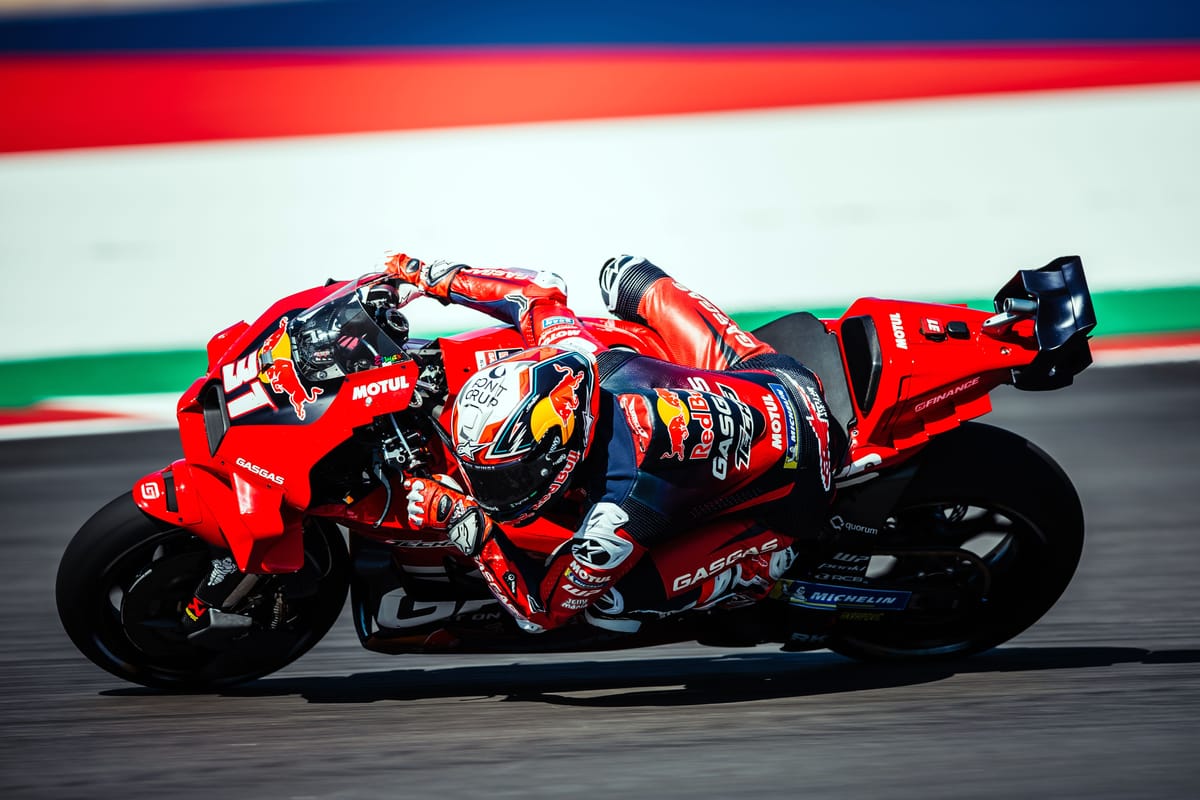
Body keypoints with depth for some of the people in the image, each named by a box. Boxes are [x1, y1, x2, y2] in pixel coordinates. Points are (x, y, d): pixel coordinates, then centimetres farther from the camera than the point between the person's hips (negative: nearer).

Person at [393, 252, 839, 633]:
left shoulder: (620, 511, -39)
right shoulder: (578, 358, -24)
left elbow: (541, 611, -25)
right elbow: (540, 291, 0)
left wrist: (471, 531, -31)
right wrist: (435, 278, 3)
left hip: (795, 491, -6)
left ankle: (767, 566, 4)